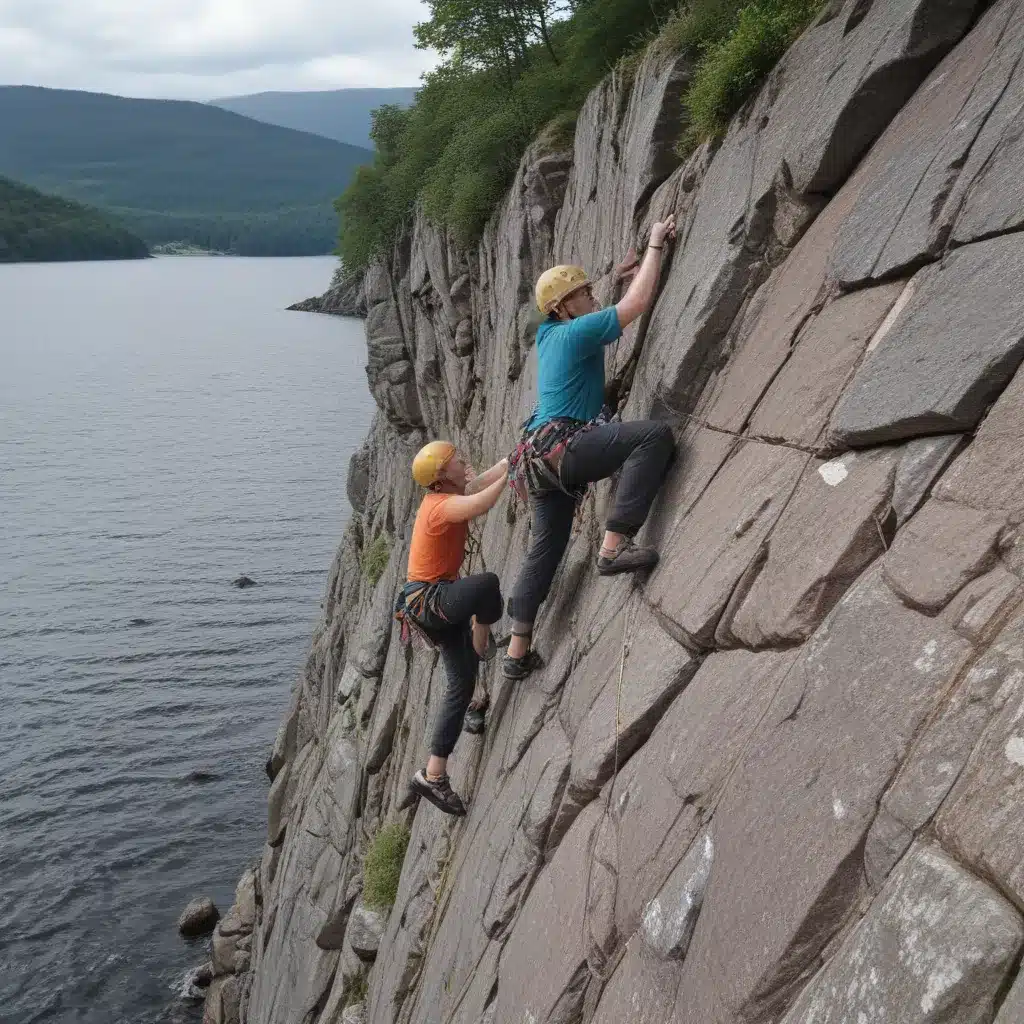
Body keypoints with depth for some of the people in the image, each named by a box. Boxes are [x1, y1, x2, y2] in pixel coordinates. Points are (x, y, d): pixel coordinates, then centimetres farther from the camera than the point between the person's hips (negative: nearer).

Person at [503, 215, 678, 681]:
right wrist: (655, 244, 2)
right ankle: (615, 545, -29)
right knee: (655, 434, -23)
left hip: (540, 459, 10)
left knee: (544, 551, 18)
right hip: (560, 447, -10)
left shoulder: (549, 334, 19)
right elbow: (636, 304, -9)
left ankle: (517, 650, 23)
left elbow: (624, 305, 34)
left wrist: (646, 258, 28)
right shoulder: (576, 332, -6)